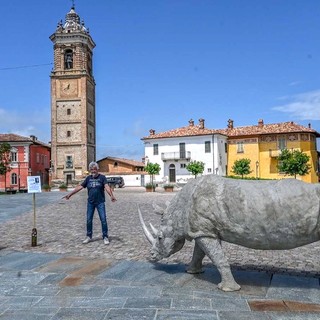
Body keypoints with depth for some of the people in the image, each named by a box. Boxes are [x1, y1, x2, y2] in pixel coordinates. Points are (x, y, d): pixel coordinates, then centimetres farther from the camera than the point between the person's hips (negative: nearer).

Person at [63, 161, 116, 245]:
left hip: (100, 202, -4)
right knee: (89, 220, 8)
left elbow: (107, 187, -20)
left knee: (103, 220, -4)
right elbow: (80, 187, 9)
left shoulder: (102, 177, -5)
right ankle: (89, 236, 24)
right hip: (90, 203, 4)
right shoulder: (88, 178, 7)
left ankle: (105, 237, 7)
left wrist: (111, 195, -37)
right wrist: (70, 194, 5)